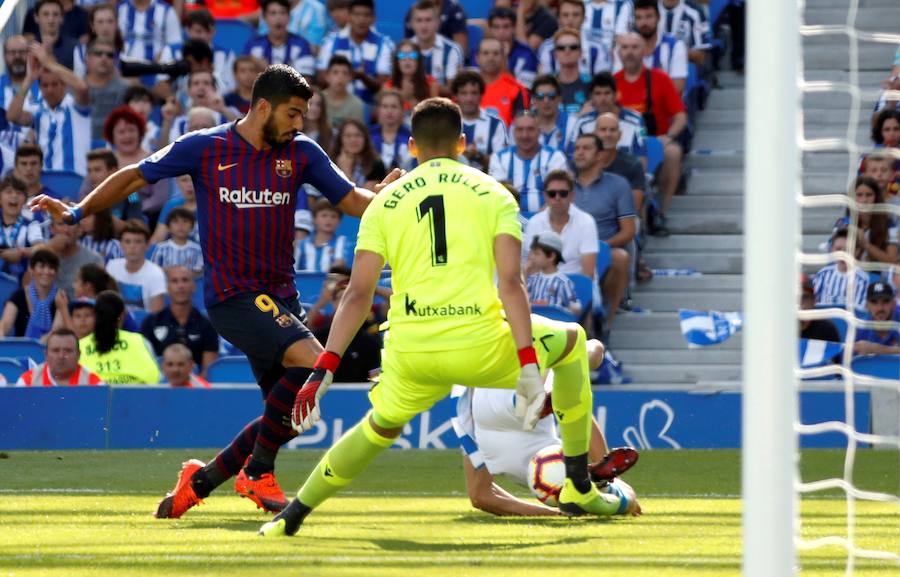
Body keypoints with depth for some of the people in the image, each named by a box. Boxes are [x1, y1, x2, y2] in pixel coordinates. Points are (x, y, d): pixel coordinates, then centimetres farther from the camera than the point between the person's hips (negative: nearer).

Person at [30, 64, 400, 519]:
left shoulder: (301, 153, 5)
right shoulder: (204, 148, -3)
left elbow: (353, 200, 4)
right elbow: (135, 177, 7)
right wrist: (77, 212, 1)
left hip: (280, 297, 6)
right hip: (230, 292, -6)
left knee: (286, 417, 3)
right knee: (310, 359, -27)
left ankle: (202, 479, 22)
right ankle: (257, 473, -13)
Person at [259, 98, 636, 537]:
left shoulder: (385, 201, 12)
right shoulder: (493, 194, 8)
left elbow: (358, 293, 3)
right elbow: (510, 284, -5)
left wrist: (323, 370, 2)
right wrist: (529, 367, -9)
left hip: (410, 354, 2)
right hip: (480, 346, -2)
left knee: (380, 427, 32)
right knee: (571, 341, 25)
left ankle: (291, 516, 28)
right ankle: (580, 491, 27)